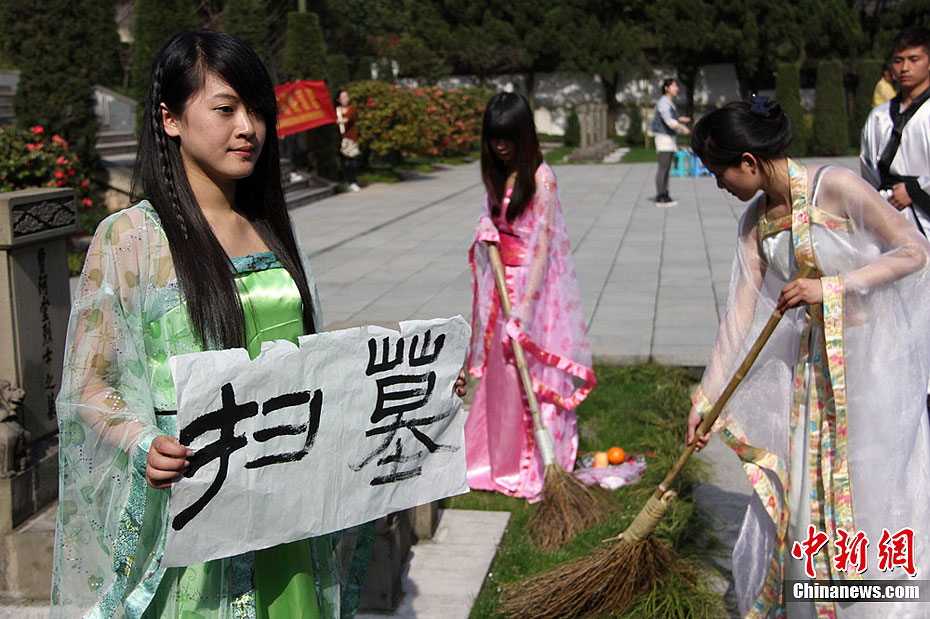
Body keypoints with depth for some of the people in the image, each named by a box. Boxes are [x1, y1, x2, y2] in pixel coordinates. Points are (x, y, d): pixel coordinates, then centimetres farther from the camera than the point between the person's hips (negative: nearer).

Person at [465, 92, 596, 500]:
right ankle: (500, 461, 27)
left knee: (535, 376, -1)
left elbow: (542, 248, -20)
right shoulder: (496, 175, 8)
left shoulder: (540, 178, -16)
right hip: (503, 282, 7)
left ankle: (541, 470, 11)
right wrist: (486, 228, -2)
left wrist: (524, 307, -24)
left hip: (534, 285, -7)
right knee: (502, 372, 13)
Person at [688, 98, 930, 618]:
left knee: (868, 488, 1)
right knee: (799, 487, 10)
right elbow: (742, 311, 1)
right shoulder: (756, 220, 1)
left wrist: (831, 287, -23)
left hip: (872, 354, -6)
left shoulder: (835, 187, -18)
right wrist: (707, 397, -1)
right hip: (811, 359, 6)